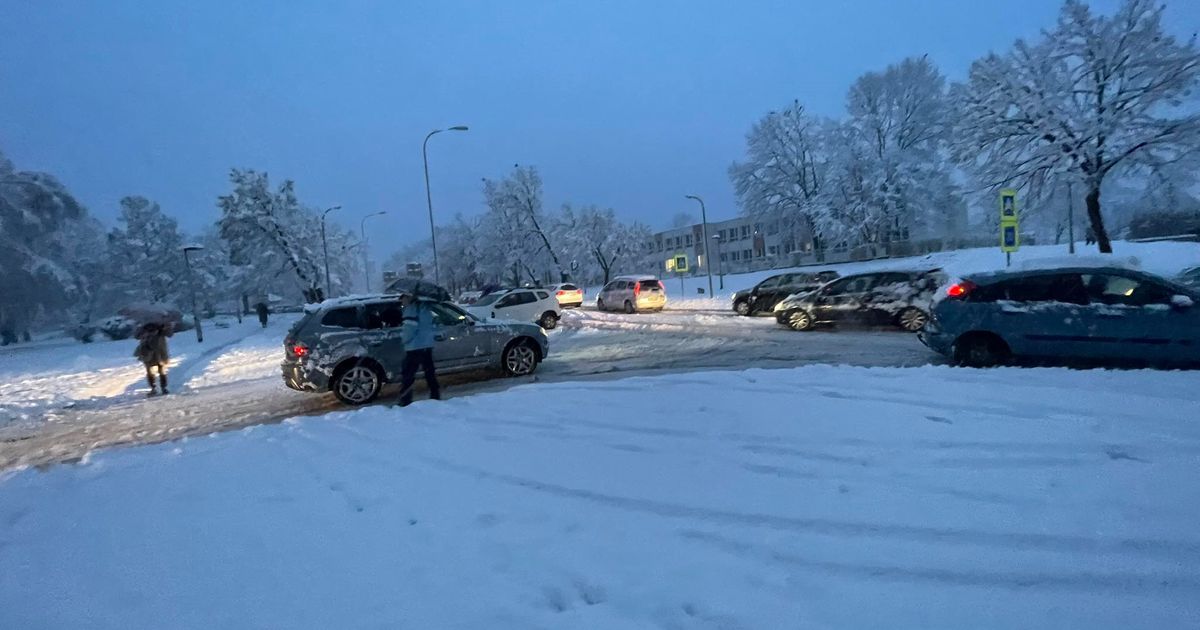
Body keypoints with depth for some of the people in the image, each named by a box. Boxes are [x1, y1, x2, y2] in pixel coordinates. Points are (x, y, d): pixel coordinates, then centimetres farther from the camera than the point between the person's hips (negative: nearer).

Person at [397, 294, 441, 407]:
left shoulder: (412, 309, -13)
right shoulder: (425, 306, 13)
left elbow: (410, 328, -20)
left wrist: (404, 337, -2)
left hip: (415, 347, -9)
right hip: (428, 346, 9)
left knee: (407, 375, -4)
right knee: (430, 372, 15)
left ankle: (405, 402, -6)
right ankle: (435, 397, 20)